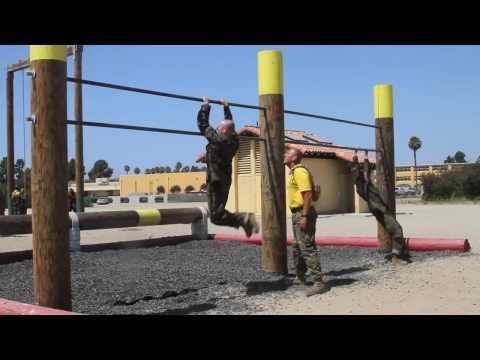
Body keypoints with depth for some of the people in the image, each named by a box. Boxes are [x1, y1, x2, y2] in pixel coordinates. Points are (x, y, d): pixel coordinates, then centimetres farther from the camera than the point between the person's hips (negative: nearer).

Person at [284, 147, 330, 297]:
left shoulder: (299, 171, -15)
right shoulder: (294, 172, 18)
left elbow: (308, 194, -23)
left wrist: (304, 216, -27)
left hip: (302, 213, -11)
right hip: (297, 214, 11)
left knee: (307, 248, -13)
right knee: (297, 247, 20)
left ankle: (319, 282, -12)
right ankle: (300, 277, 33)